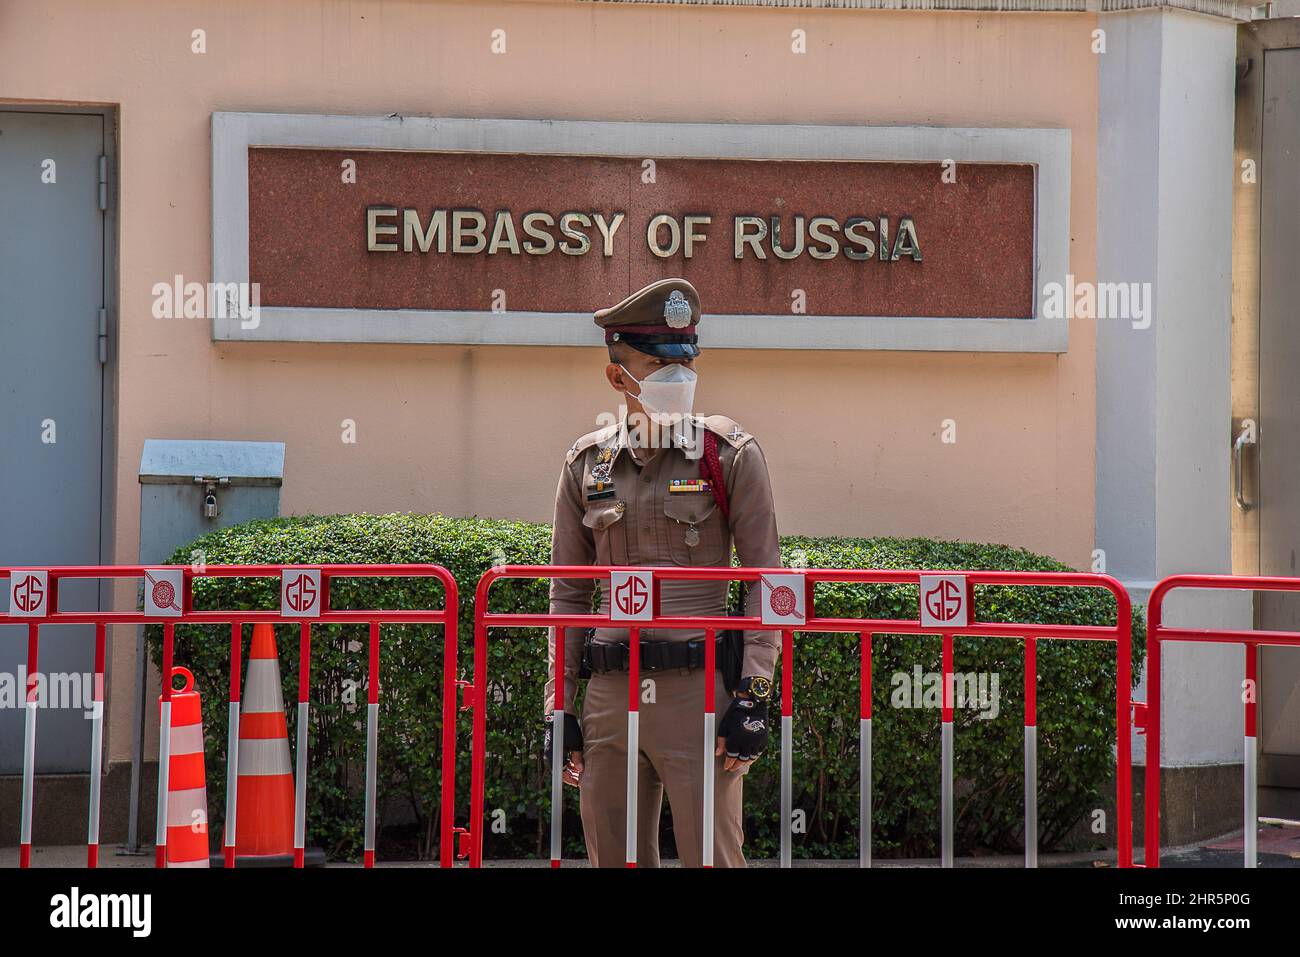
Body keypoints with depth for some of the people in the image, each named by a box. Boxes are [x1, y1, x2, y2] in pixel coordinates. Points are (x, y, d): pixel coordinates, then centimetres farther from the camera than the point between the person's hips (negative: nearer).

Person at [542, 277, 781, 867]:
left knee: (712, 858, -6)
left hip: (700, 690, -4)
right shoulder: (587, 464, 11)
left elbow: (766, 580, -1)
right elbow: (568, 593, 15)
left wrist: (753, 695, -9)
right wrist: (558, 707, 8)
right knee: (613, 860, 8)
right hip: (609, 694, 4)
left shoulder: (731, 456, 1)